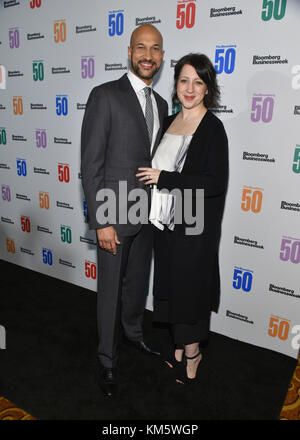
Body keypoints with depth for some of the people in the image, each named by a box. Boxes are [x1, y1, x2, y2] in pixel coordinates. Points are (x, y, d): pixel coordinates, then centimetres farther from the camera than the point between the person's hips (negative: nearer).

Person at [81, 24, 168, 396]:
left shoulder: (160, 104, 10)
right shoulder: (105, 96, -12)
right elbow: (91, 164, -15)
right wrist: (101, 221, -18)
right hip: (115, 215, -6)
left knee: (138, 280, 22)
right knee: (111, 289, 8)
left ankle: (133, 331, 48)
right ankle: (108, 360, 30)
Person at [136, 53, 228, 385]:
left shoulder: (212, 127, -12)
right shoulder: (169, 122, 9)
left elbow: (216, 184, -19)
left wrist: (164, 179, -20)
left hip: (194, 225, -7)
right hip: (166, 221, 7)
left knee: (190, 286, 7)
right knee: (172, 285, 16)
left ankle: (192, 353, 30)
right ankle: (180, 346, 37)